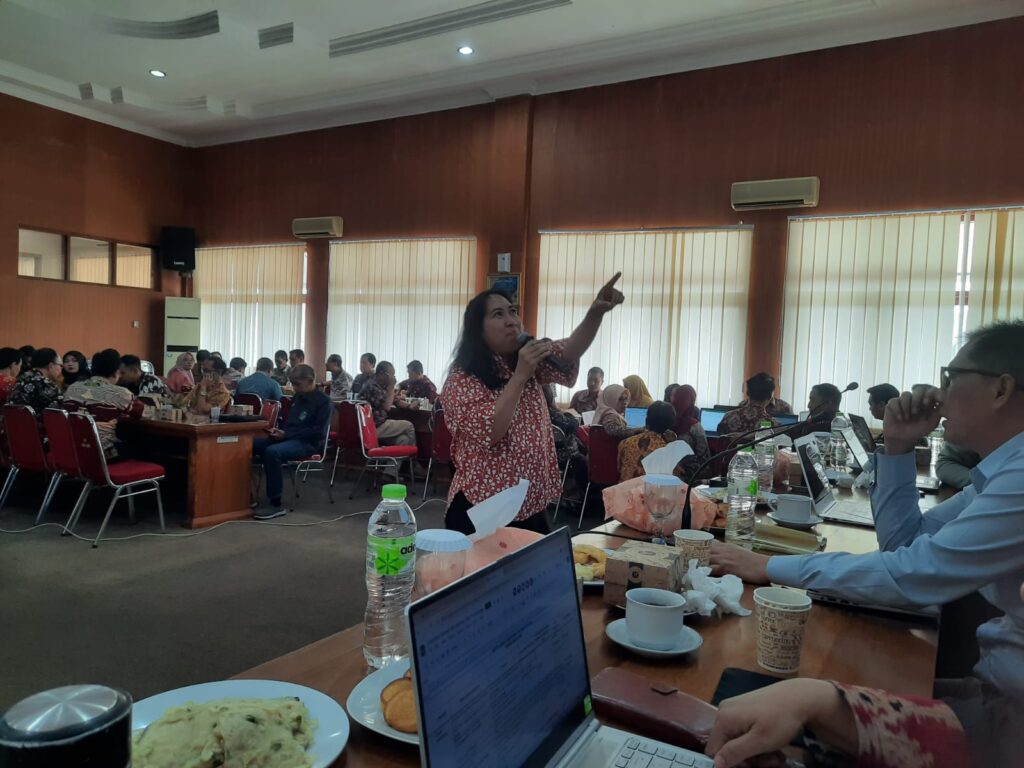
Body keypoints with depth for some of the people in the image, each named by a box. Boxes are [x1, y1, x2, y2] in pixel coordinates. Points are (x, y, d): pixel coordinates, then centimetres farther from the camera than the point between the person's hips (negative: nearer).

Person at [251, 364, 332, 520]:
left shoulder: (324, 401, -7)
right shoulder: (297, 397, 18)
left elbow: (319, 432, -16)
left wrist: (286, 435, -19)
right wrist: (278, 430, 2)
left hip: (307, 443, -9)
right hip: (288, 438, 9)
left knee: (272, 452, -34)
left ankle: (276, 505, -27)